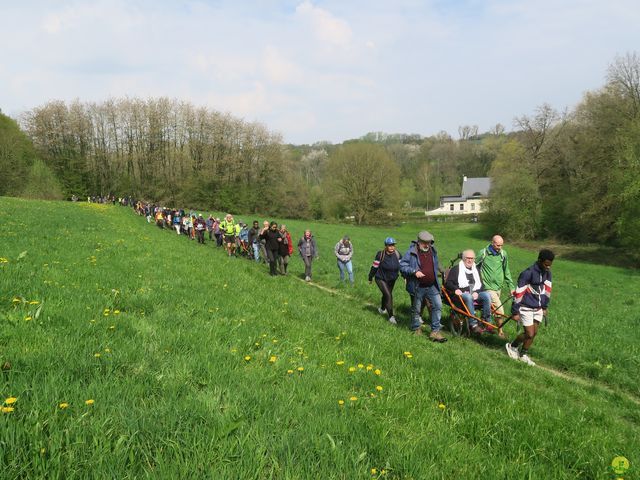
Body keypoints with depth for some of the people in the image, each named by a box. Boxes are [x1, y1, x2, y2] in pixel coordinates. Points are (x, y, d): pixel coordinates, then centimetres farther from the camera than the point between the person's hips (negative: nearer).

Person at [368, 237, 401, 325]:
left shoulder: (397, 254, -10)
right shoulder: (380, 255, -22)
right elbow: (374, 267, -12)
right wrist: (370, 278, -2)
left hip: (392, 279, 5)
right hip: (381, 279, -5)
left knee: (386, 294, 23)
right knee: (388, 295, -18)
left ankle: (382, 309, 52)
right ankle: (391, 316, -11)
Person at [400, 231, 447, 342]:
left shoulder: (432, 251, 8)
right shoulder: (411, 252, -11)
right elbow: (402, 266, -14)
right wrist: (414, 271, -26)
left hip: (432, 287, 4)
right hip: (417, 287, -4)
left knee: (438, 305, -8)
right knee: (416, 309, 10)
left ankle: (435, 331, -2)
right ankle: (416, 329, 31)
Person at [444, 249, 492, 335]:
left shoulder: (476, 270, 24)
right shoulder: (456, 269, 10)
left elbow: (480, 285, 18)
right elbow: (447, 283, 3)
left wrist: (477, 292, -4)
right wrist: (455, 289, -17)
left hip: (475, 294, 4)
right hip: (461, 294, -4)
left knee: (486, 295, -25)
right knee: (468, 297, -38)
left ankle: (487, 321, -22)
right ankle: (473, 324, -40)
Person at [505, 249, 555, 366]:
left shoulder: (547, 273, 0)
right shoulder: (528, 273, -22)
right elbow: (519, 292, -19)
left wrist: (545, 307, 16)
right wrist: (515, 312, -17)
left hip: (538, 308, 7)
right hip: (526, 308, -7)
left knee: (534, 333, 8)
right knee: (529, 334, -5)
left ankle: (523, 354, 24)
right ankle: (511, 346, 19)